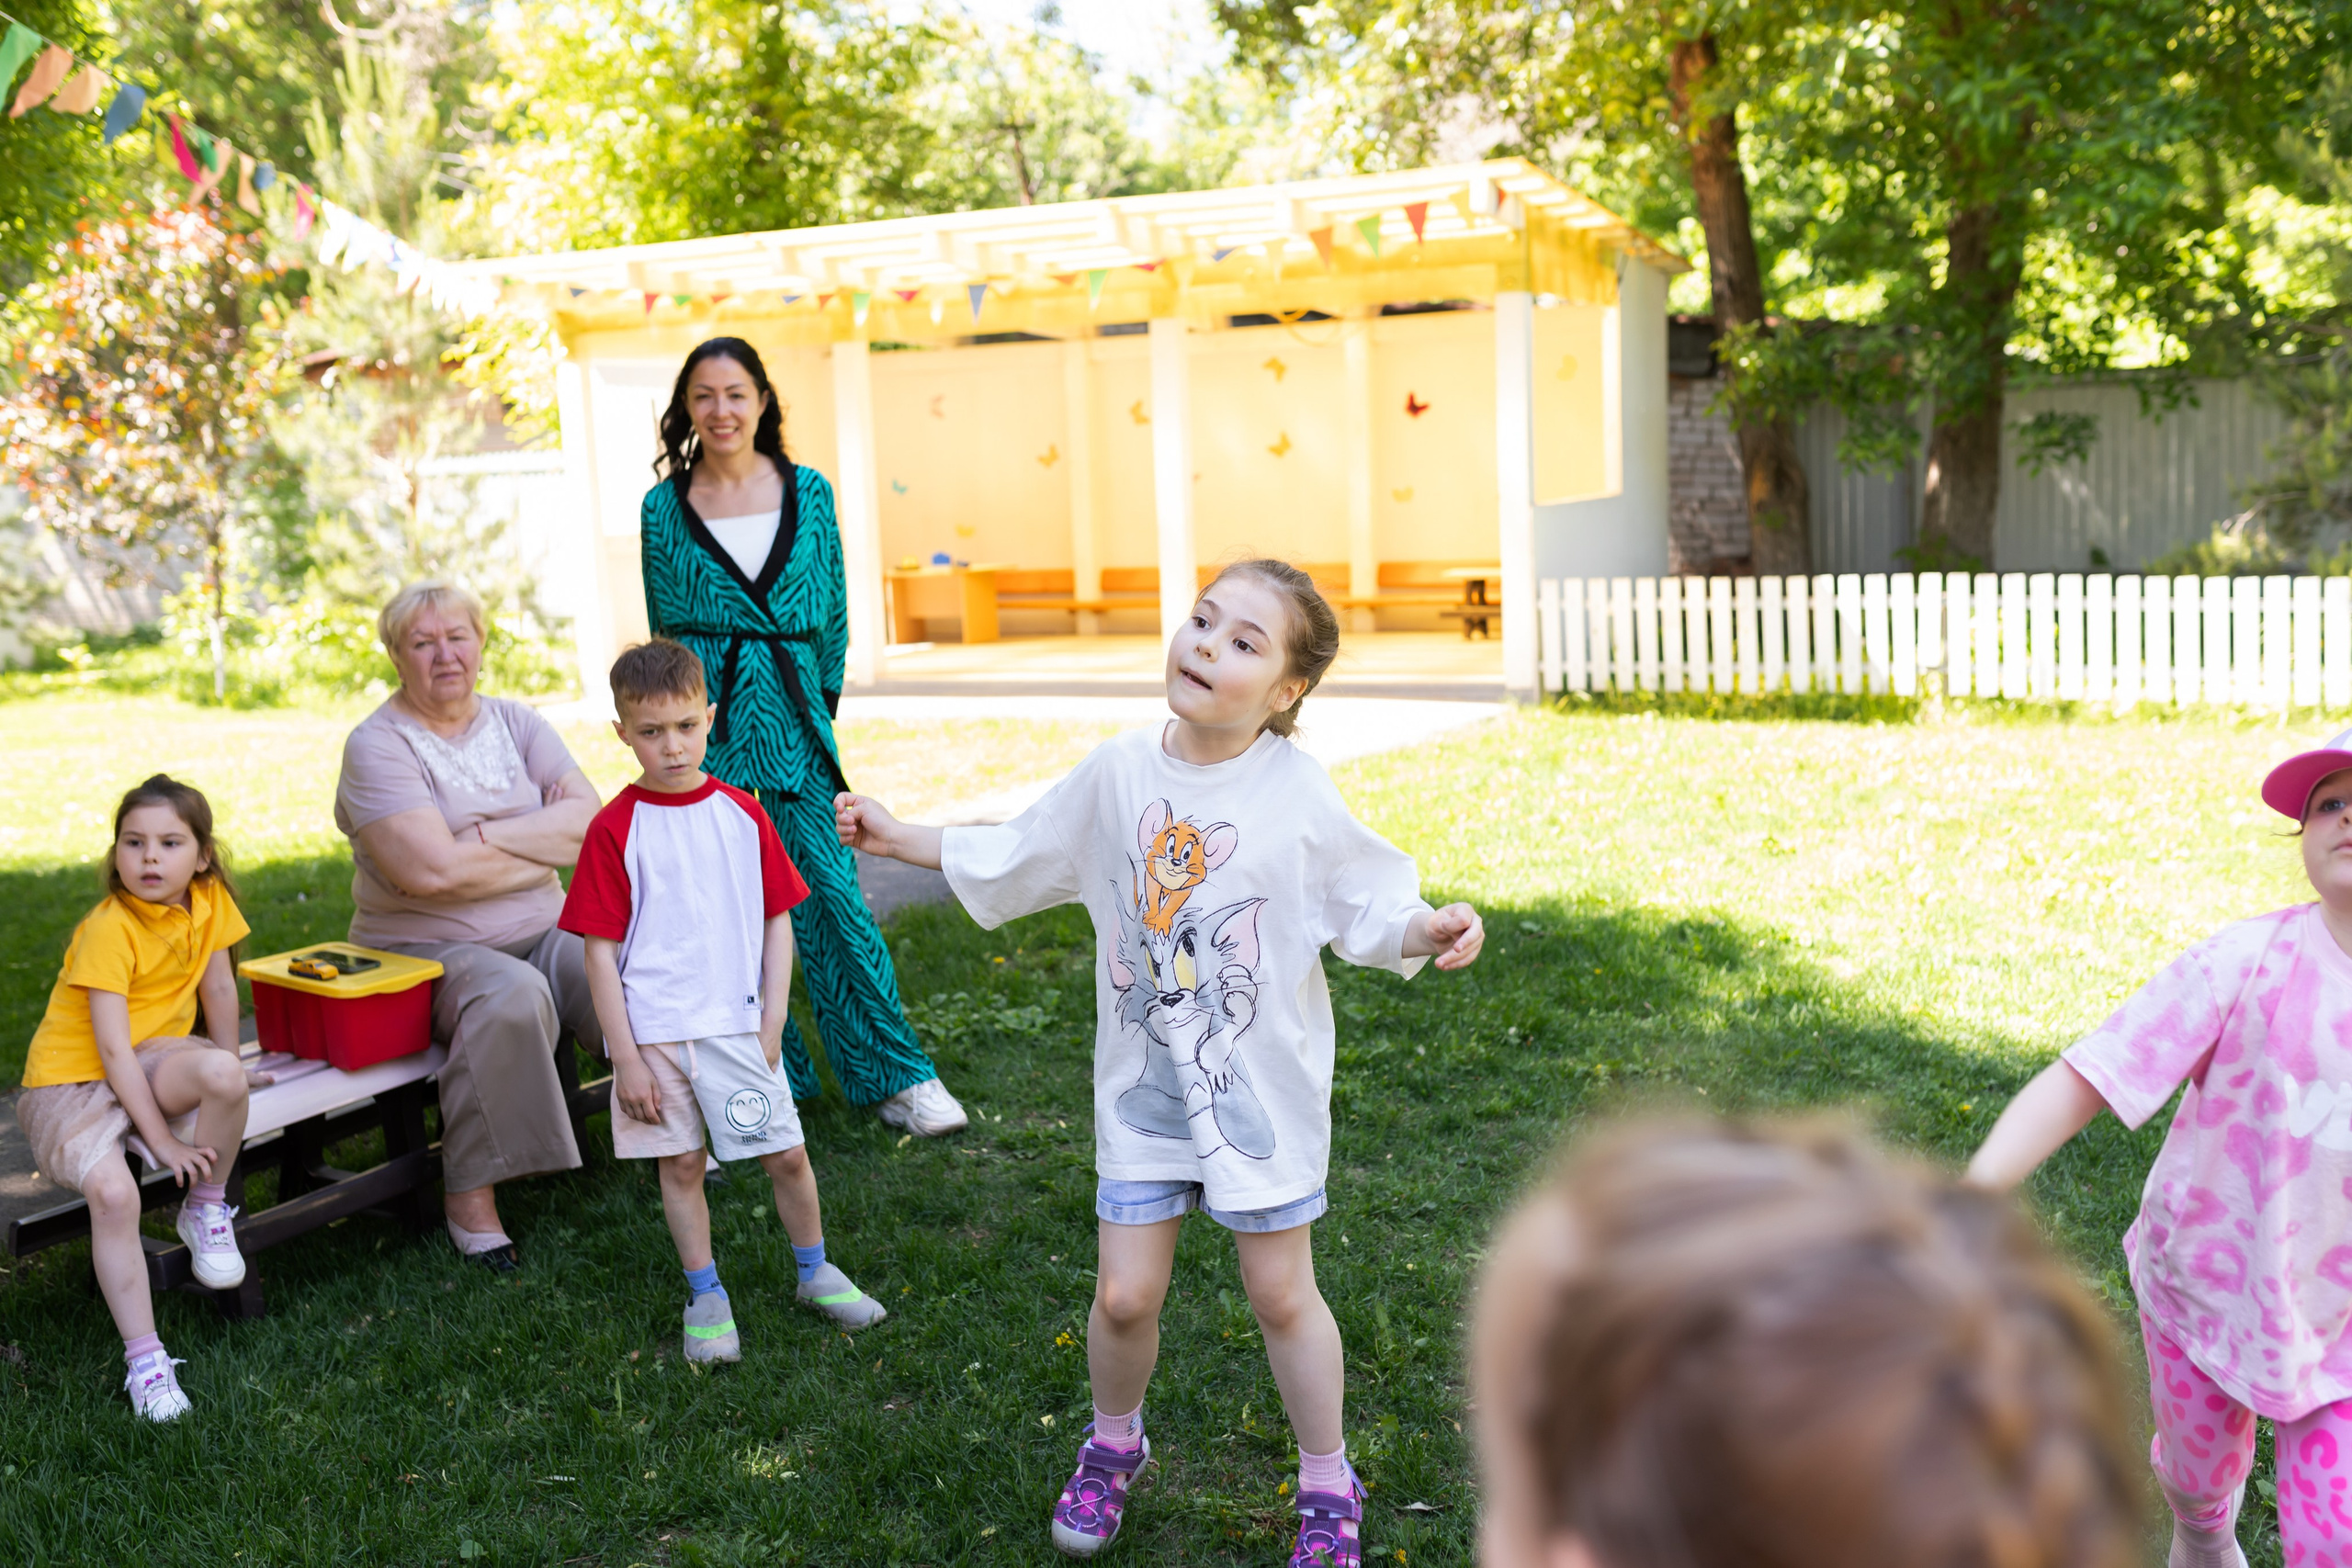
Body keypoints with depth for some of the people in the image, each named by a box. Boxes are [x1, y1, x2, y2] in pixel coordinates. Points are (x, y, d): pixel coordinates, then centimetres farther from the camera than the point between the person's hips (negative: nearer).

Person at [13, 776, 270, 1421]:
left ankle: (207, 1210, -6)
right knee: (112, 1190, -31)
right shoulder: (108, 930, -20)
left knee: (220, 1074, -32)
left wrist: (227, 1080, 15)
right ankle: (144, 1357, -21)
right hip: (71, 1080, -4)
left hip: (152, 1060, 4)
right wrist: (163, 1141, -24)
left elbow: (219, 990, 9)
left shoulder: (209, 901, -4)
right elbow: (113, 1049, -23)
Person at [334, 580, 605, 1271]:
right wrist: (547, 843, -8)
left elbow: (590, 823, -2)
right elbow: (429, 870, -20)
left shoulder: (517, 722, 11)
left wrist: (488, 837, -15)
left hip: (541, 934, 5)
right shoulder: (377, 744, -6)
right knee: (510, 998, -37)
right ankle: (470, 1195, -27)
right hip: (427, 950, -5)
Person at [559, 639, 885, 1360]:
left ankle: (816, 1272, 27)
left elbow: (778, 921, 7)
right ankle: (705, 1295, 25)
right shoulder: (615, 829, -7)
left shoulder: (742, 814, 2)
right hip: (656, 1030, -2)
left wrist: (773, 1021, -1)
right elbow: (601, 950, -6)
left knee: (787, 1155, 6)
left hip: (738, 1024, 2)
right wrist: (625, 1058, -8)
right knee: (680, 1164, 8)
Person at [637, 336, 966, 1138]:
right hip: (707, 720, 0)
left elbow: (833, 608, 11)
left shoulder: (809, 492, 5)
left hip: (794, 713, 0)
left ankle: (895, 1076, 7)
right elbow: (665, 624, 10)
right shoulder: (664, 507, 4)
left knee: (830, 891, -3)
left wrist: (825, 701, 8)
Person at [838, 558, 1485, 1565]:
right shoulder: (1117, 775, -4)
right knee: (1125, 1294, 6)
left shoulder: (1299, 794, -12)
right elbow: (1014, 861, 11)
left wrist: (1428, 930, -26)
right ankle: (1113, 1447, 37)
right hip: (1143, 1085, 2)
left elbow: (1368, 911, -5)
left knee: (1280, 1293, 8)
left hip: (1264, 1086, -2)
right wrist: (898, 838, 11)